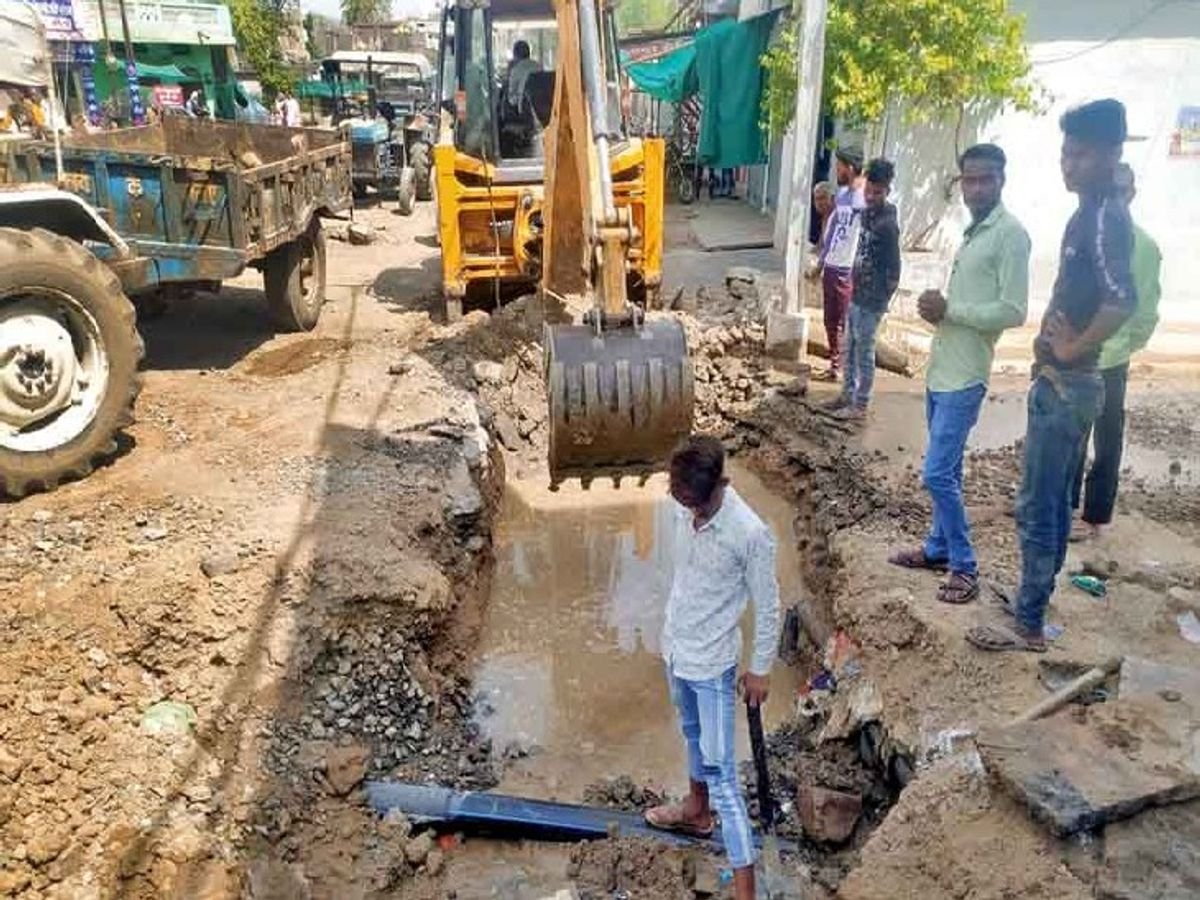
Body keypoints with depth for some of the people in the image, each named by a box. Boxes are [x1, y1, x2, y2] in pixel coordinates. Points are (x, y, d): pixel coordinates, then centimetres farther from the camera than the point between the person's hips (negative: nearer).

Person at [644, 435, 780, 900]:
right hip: (675, 648, 7)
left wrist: (760, 669, -8)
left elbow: (768, 606, -16)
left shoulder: (750, 533, -27)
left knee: (720, 771, -3)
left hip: (711, 663, -7)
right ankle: (696, 809, 53)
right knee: (693, 735, 29)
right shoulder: (687, 510, -7)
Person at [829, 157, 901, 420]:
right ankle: (848, 393, 31)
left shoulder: (887, 224, -20)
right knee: (849, 348, 17)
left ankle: (860, 405, 11)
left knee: (863, 352, 1)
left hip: (871, 300, -9)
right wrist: (853, 281, 14)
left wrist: (879, 299, -13)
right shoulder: (866, 213, 7)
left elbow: (893, 271, -18)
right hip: (857, 295, 9)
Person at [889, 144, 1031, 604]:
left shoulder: (1010, 234, -13)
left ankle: (965, 567, 5)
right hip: (941, 368, 9)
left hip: (964, 375, -9)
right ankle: (939, 548, 29)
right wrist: (937, 306, 2)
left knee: (938, 473, -8)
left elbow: (1013, 311, -19)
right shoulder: (972, 231, 14)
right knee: (947, 470, 17)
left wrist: (948, 310, -15)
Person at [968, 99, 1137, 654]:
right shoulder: (1089, 213, 12)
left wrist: (1073, 350, -20)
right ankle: (1035, 600, 32)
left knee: (1037, 509, -2)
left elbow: (1121, 300, -34)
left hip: (1066, 388, -10)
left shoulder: (1106, 218, -18)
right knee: (1053, 504, 19)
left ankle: (1028, 626, 9)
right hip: (1061, 383, 10)